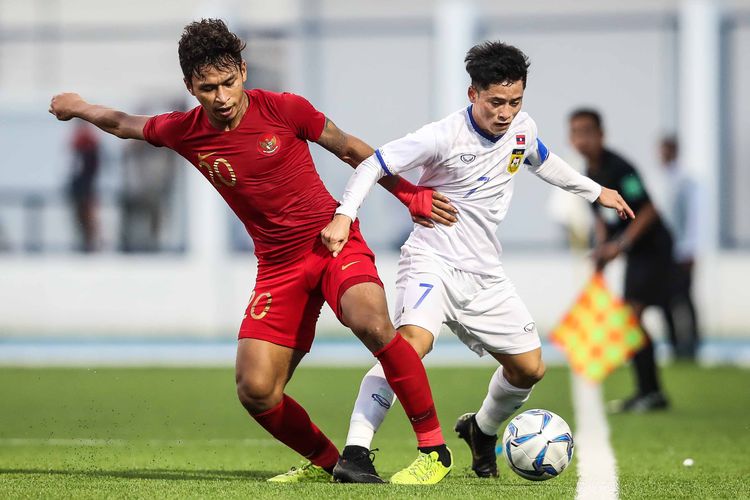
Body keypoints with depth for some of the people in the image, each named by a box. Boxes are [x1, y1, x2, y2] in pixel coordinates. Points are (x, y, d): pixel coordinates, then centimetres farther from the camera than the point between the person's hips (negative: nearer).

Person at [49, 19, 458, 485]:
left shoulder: (283, 109, -11)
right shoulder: (184, 132, -3)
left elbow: (350, 149, 4)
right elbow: (124, 123, 19)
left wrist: (410, 194, 5)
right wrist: (79, 107, 35)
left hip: (334, 239, -3)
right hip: (279, 264, 3)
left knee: (370, 321, -34)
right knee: (255, 390, -9)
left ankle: (434, 446, -22)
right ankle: (327, 463, 18)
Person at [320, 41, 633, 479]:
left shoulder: (523, 129, 1)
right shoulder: (445, 136, -18)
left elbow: (543, 161, 26)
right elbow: (375, 164, -17)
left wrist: (596, 191, 36)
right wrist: (344, 215, -31)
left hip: (486, 276, 7)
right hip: (432, 262, -7)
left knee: (530, 369, 9)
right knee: (411, 343, -32)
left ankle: (482, 430, 40)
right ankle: (355, 451, -34)